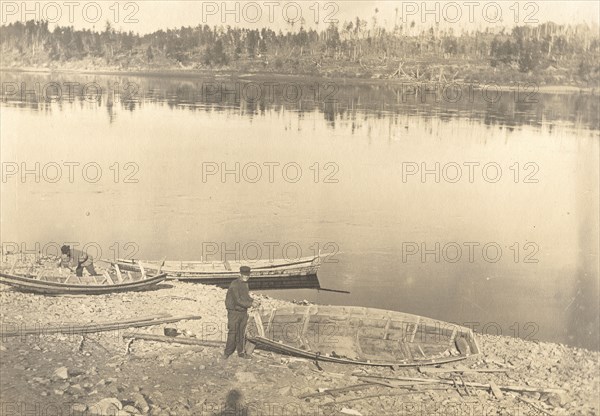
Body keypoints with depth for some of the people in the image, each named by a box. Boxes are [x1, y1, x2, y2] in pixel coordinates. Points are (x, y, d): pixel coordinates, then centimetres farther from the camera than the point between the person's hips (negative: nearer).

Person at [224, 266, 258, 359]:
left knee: (241, 333, 10)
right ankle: (228, 352, 10)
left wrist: (252, 300, 0)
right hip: (234, 312, -7)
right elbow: (238, 300, -25)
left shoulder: (245, 283, 6)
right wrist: (250, 304, -23)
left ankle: (241, 352, 18)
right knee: (232, 333, -3)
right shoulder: (234, 285, -21)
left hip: (243, 312, 7)